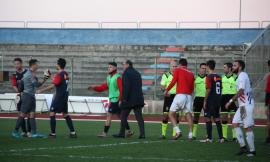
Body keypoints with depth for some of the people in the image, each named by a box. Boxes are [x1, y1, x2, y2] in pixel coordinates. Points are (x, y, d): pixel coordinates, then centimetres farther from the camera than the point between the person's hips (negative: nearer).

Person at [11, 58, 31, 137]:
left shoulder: (27, 72, -7)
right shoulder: (15, 75, 4)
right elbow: (14, 85, -2)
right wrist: (19, 92, -17)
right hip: (20, 96, 4)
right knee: (20, 113, 4)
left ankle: (29, 131, 0)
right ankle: (23, 131, 12)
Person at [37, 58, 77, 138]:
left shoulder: (59, 75, -17)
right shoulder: (66, 74, 9)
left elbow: (52, 86, -22)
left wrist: (41, 90, -18)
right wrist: (56, 94, 24)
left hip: (59, 97, -8)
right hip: (65, 97, 8)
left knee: (52, 113, -1)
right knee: (65, 114, 14)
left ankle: (53, 133, -3)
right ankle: (72, 132, 10)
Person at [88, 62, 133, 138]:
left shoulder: (117, 77, -14)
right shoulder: (109, 77, 14)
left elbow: (121, 89, -18)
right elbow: (104, 87, 11)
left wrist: (120, 100, -23)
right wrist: (94, 87, -1)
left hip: (116, 100, -9)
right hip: (112, 99, 9)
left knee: (109, 115, -8)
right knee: (120, 116, 14)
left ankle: (105, 133, -5)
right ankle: (129, 131, 20)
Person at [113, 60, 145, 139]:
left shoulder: (126, 73, -9)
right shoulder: (137, 73, 16)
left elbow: (126, 86, -18)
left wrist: (124, 98, -18)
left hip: (129, 99, -7)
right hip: (138, 98, 7)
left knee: (124, 116, 7)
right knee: (139, 116, 1)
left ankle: (122, 133, 14)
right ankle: (142, 133, -8)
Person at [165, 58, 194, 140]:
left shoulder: (177, 70, 4)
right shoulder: (191, 74, 16)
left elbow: (173, 81, -7)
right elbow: (192, 87, 16)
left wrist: (167, 90, 4)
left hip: (180, 95, -4)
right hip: (189, 96, 4)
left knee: (171, 114, 4)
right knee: (189, 114, 6)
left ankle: (178, 131, -11)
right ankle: (190, 134, -2)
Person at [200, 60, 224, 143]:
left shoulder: (209, 77, -13)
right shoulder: (219, 77, 9)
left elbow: (208, 89, -18)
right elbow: (220, 89, 13)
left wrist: (205, 101, -13)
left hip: (211, 100, -7)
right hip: (218, 100, 7)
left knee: (208, 118, -1)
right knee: (217, 118, 12)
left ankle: (209, 138, -1)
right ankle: (221, 137, 10)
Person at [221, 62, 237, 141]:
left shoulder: (235, 78, -4)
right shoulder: (222, 78, 13)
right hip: (223, 98, 5)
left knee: (233, 117, -5)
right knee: (224, 118, 6)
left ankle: (235, 136, -1)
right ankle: (224, 136, 10)